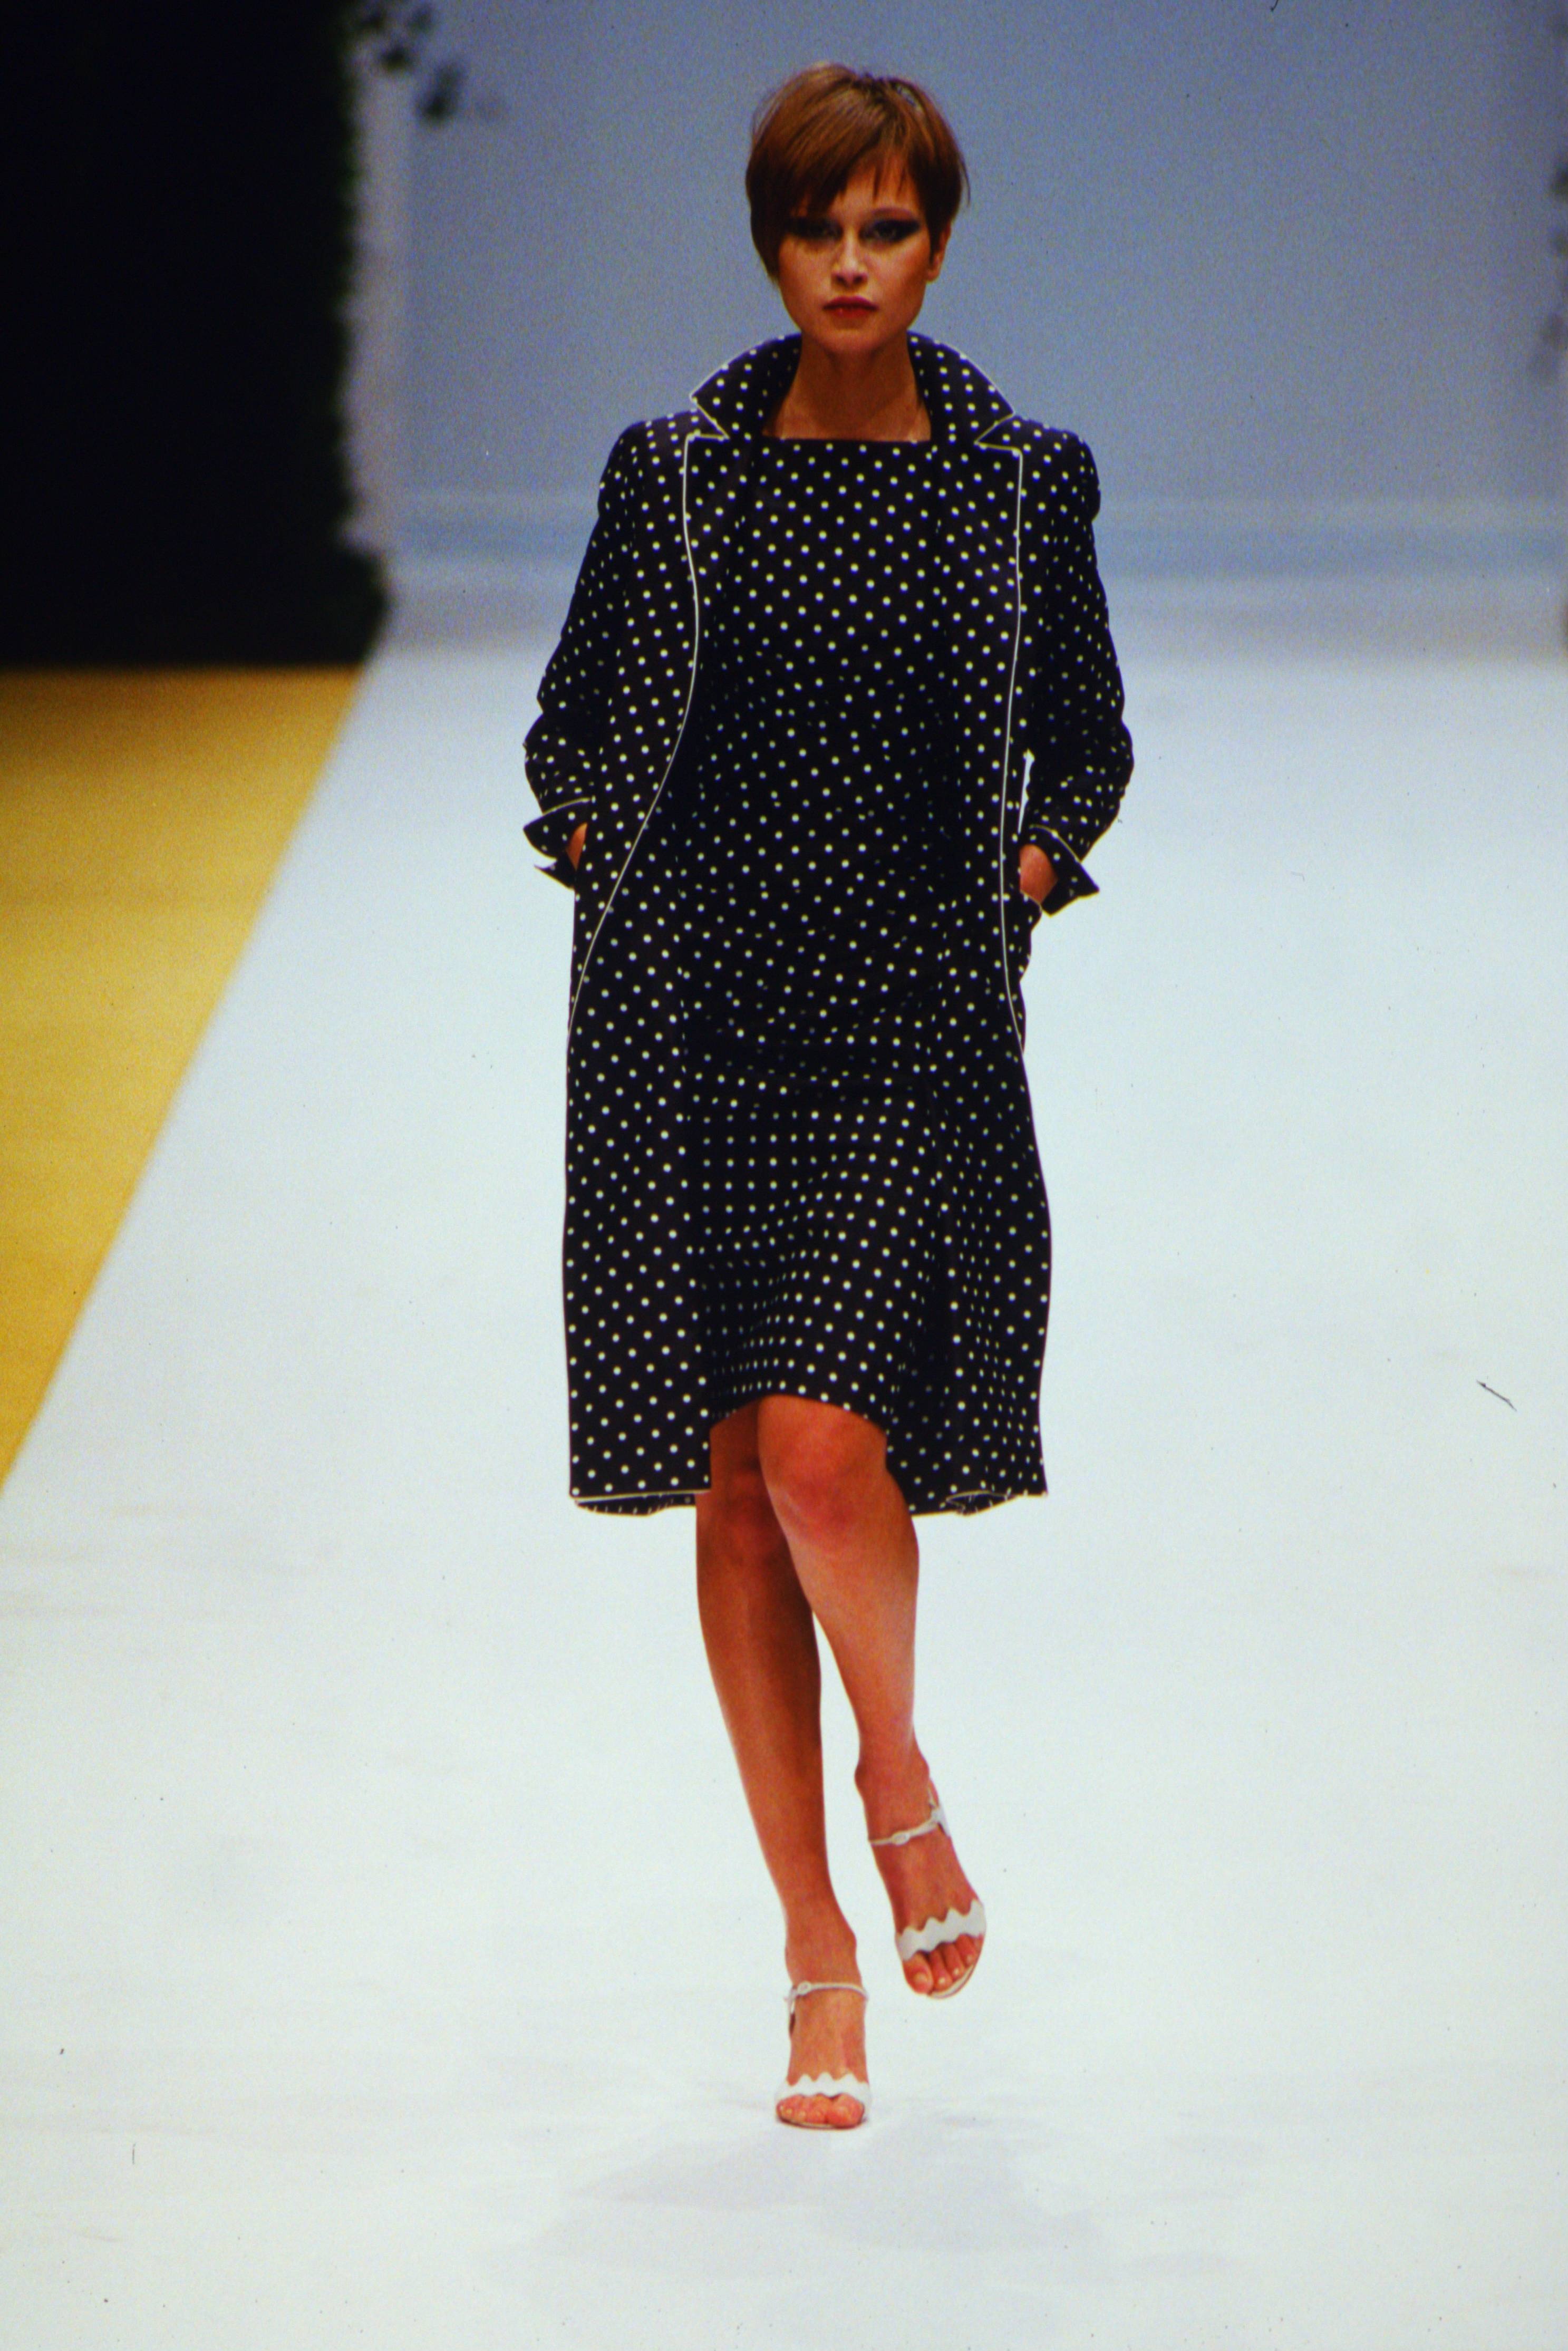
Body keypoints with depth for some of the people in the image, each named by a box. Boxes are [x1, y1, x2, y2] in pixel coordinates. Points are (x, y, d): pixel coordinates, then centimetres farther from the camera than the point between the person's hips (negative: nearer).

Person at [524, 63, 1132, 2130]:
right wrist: (601, 846, -4)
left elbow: (1088, 746, 15)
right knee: (734, 1483, 3)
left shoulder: (1023, 481, 4)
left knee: (821, 1442, -19)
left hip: (914, 1029, -2)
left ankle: (899, 1772, 12)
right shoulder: (674, 470, 5)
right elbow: (571, 726, 15)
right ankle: (818, 1948, 14)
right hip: (694, 1023, 2)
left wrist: (1029, 865, -3)